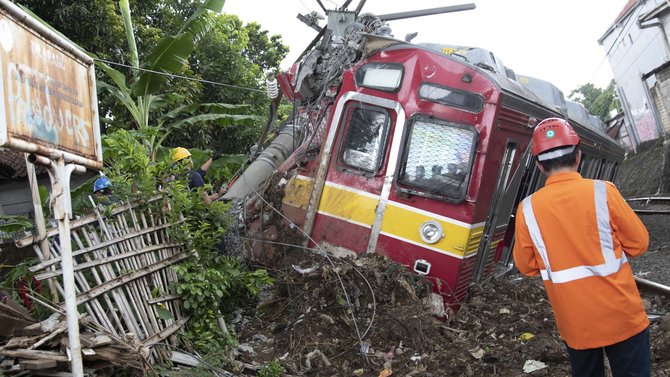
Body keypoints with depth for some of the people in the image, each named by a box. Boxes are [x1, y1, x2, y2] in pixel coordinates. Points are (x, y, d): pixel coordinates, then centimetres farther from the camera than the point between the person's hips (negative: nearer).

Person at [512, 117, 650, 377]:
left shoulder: (528, 209, -10)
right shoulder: (603, 192, -14)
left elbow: (526, 266, 1)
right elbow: (638, 244, -2)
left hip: (575, 324, 2)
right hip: (622, 317, -1)